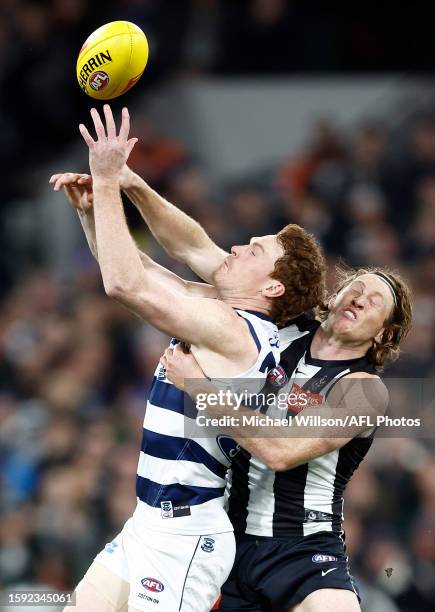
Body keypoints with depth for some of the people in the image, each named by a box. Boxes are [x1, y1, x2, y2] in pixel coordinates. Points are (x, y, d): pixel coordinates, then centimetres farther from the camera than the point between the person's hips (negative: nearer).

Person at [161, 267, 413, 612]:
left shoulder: (365, 389, -11)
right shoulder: (286, 331, 5)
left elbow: (281, 451, -24)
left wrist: (197, 385, -24)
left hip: (301, 551, -5)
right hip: (229, 540, 5)